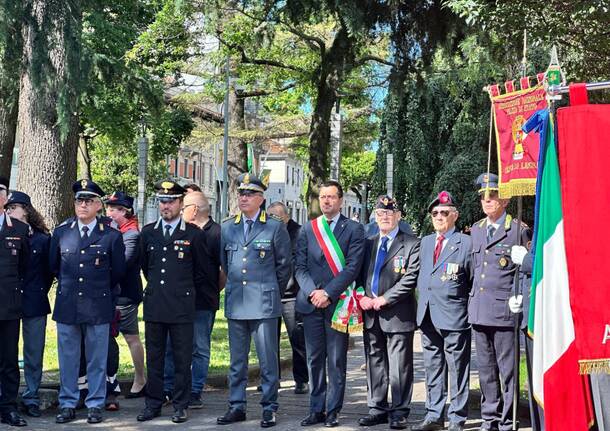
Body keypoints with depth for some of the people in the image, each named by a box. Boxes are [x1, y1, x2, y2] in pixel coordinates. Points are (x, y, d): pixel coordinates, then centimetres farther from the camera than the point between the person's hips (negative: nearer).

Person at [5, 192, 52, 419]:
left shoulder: (42, 239, 1)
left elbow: (49, 271, 8)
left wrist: (40, 293, 5)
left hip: (34, 302, 0)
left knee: (34, 353, 6)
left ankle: (31, 398, 14)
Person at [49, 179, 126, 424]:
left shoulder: (112, 236, 0)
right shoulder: (61, 232, 6)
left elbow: (118, 272, 9)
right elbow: (54, 266, 18)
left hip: (98, 307, -2)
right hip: (67, 306, 2)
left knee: (97, 360, 5)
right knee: (67, 359, 7)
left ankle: (95, 405, 15)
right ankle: (67, 404, 17)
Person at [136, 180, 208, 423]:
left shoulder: (193, 234, -1)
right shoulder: (148, 232, 9)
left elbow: (201, 271, 8)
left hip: (182, 307, -3)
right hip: (154, 305, 3)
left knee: (182, 359, 2)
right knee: (154, 358, 8)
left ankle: (180, 406, 11)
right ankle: (153, 403, 17)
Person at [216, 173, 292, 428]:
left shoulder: (275, 227, -2)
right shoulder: (227, 228, 10)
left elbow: (284, 265, 4)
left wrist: (271, 292, 8)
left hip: (264, 304, -4)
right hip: (235, 303, 4)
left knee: (268, 359, 1)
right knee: (237, 360, 10)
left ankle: (269, 408, 10)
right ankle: (236, 406, 18)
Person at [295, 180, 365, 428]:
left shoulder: (354, 229, 2)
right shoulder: (307, 230, 12)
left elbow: (352, 267, -6)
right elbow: (300, 267, 7)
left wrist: (328, 293, -13)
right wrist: (312, 292, -10)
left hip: (337, 303, -3)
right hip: (311, 303, 3)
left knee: (337, 360, 1)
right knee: (314, 359, 6)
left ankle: (332, 411, 7)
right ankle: (316, 410, 12)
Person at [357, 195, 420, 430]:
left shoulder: (411, 244, -3)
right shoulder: (368, 244, 16)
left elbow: (411, 278, -11)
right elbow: (359, 274, 17)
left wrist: (384, 299, -14)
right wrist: (363, 297, -3)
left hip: (397, 314, -6)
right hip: (371, 314, 6)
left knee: (399, 365, -1)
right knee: (375, 363, 11)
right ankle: (377, 408, 20)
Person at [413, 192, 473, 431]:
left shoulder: (466, 243, -4)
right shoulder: (425, 242, 15)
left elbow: (474, 282, -3)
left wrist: (469, 308, -4)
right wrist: (422, 301, 14)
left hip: (454, 317, -6)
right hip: (428, 317, 6)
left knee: (457, 370, 1)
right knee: (433, 368, 13)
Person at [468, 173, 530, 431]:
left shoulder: (519, 230, -4)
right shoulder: (476, 230, 15)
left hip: (505, 311, -6)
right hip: (479, 311, 6)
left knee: (508, 370, -1)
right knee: (485, 369, 12)